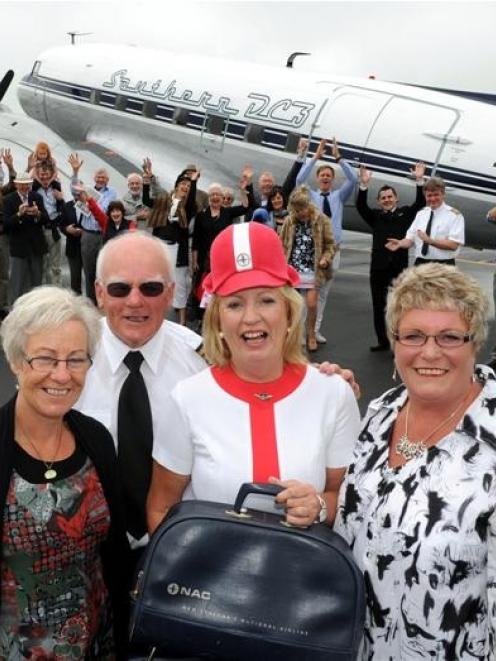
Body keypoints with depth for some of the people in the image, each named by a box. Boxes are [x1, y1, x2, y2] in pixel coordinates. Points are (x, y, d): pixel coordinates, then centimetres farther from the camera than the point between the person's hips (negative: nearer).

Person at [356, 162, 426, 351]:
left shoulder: (405, 213, 10)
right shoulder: (375, 216, 10)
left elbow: (420, 203, -4)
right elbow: (360, 206, -5)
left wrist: (419, 181, -16)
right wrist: (364, 185, -19)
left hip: (399, 266, -2)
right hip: (379, 266, 2)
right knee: (378, 306, 8)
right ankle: (382, 341, 19)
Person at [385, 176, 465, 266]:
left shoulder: (454, 215, -5)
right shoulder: (421, 214, 13)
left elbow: (453, 245, -14)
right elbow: (410, 238, 10)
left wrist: (430, 241, -26)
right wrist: (400, 243, -12)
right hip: (420, 264, 5)